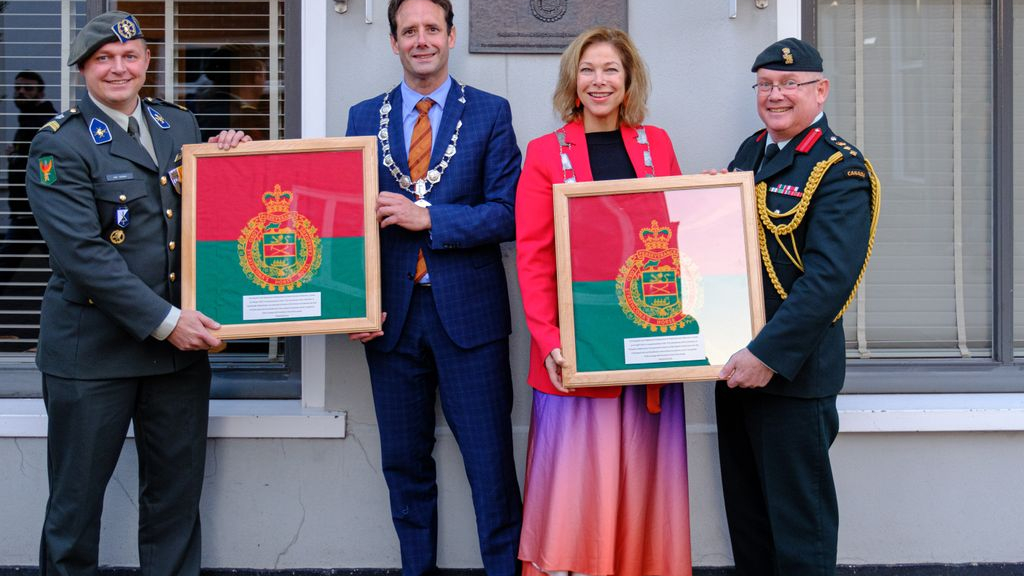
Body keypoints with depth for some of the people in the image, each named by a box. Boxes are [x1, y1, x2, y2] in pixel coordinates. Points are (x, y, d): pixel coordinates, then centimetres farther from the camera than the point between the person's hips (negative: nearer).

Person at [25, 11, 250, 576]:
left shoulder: (180, 124, 9)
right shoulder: (58, 146, -8)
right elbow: (82, 253, -17)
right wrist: (163, 321, -20)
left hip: (182, 341, 5)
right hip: (93, 352, -4)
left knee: (177, 493, 13)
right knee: (76, 498, 8)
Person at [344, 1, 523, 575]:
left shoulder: (490, 112, 1)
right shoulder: (365, 117, 9)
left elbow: (507, 215, -7)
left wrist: (425, 217, -15)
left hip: (468, 312, -3)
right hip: (390, 314, 3)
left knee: (491, 463, 1)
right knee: (405, 464, 13)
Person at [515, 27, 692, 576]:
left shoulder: (657, 144, 11)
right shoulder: (545, 153, 2)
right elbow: (533, 257, -4)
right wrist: (548, 340, -14)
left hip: (649, 339, 3)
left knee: (640, 474, 8)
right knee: (575, 475, -1)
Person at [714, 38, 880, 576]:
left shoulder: (840, 169, -13)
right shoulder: (751, 151, 11)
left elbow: (829, 278, -23)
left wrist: (768, 354, -26)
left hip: (793, 369, -8)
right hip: (737, 363, 8)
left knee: (798, 519, 5)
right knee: (745, 510, 19)